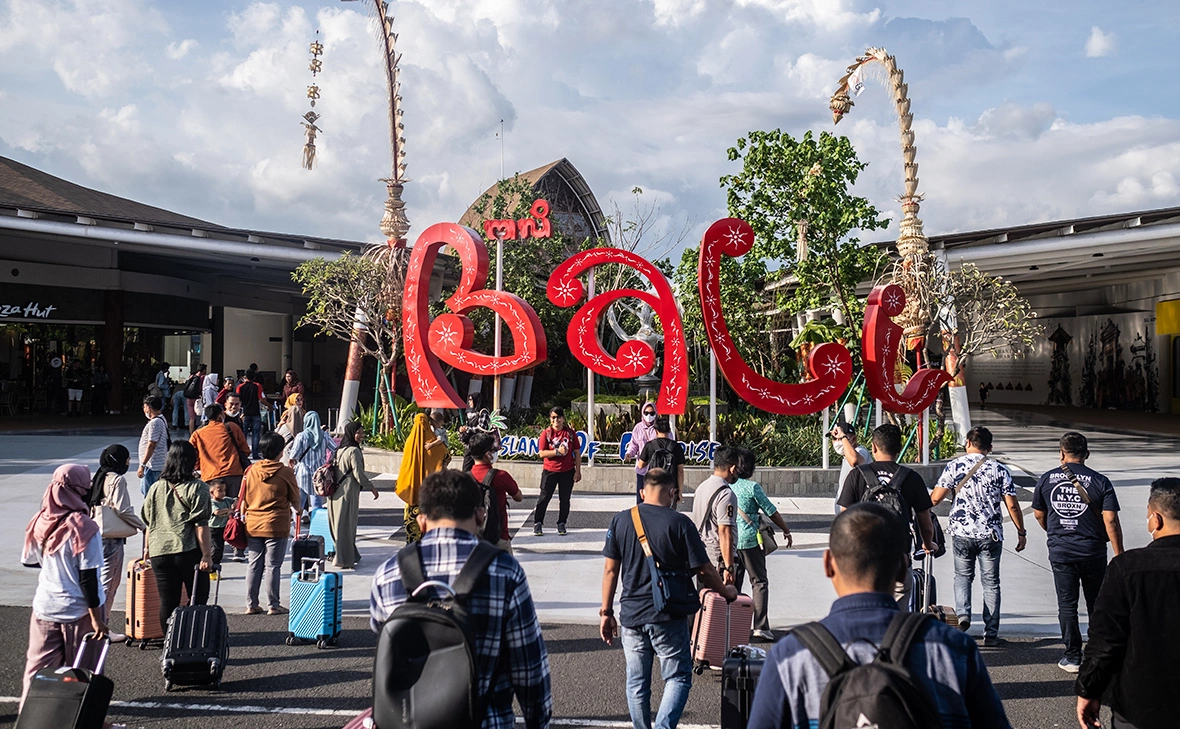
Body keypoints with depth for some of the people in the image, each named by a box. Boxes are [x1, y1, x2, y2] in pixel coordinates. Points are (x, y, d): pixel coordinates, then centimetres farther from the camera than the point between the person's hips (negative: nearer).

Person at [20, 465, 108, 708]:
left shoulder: (40, 523, -3)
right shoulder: (83, 528, -19)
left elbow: (28, 560, 12)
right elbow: (88, 578, -19)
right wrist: (97, 617, -14)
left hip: (44, 608, 5)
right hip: (78, 611, -4)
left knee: (38, 667, 13)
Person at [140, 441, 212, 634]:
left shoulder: (156, 488, 10)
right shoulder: (197, 488, -5)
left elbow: (148, 522, 17)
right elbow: (201, 524, -11)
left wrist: (148, 548, 29)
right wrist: (207, 555, -11)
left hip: (159, 553, 4)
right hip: (189, 552, -4)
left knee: (167, 602, 8)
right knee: (198, 601, 6)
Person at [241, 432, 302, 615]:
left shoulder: (251, 470, 2)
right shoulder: (285, 472, -8)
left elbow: (243, 500, 7)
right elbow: (295, 500, 1)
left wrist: (244, 518, 20)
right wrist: (298, 510, 22)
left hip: (253, 525, 4)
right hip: (276, 526, -4)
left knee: (254, 565, 11)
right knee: (273, 566, 2)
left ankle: (251, 605, 15)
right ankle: (273, 605, 6)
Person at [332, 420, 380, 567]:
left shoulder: (340, 449, 11)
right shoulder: (354, 451, -15)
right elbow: (359, 475, -16)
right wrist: (372, 487, -3)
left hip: (336, 491, 9)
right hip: (348, 492, -9)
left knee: (339, 524, 15)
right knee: (347, 525, -2)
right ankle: (345, 561, 3)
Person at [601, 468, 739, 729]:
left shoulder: (620, 521, 1)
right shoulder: (680, 523, -8)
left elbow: (610, 569, 3)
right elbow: (704, 570, -5)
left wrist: (606, 612, 11)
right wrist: (727, 592, 13)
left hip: (631, 615, 3)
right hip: (669, 617, -3)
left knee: (636, 683, 14)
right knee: (678, 678, 6)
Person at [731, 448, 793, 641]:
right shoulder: (752, 487, -10)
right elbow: (771, 512, -3)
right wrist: (786, 530, 10)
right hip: (749, 540, -5)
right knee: (759, 582, 4)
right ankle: (761, 626, -3)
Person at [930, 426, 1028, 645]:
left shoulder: (954, 466, -2)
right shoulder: (999, 470, 1)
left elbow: (935, 498, -6)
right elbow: (1012, 506, -1)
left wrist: (927, 503, 17)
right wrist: (1021, 533, 9)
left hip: (961, 531, 0)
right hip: (990, 534, 0)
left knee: (963, 575, 18)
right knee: (991, 582, 9)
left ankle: (963, 615, -5)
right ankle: (991, 634, 9)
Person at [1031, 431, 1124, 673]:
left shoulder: (1047, 479, -2)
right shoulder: (1100, 481, -7)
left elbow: (1038, 514, 9)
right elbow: (1111, 521, -12)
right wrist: (1119, 554, -6)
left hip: (1060, 551, 1)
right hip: (1093, 551, 0)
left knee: (1067, 605, 7)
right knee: (1096, 605, 14)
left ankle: (1073, 657, 9)